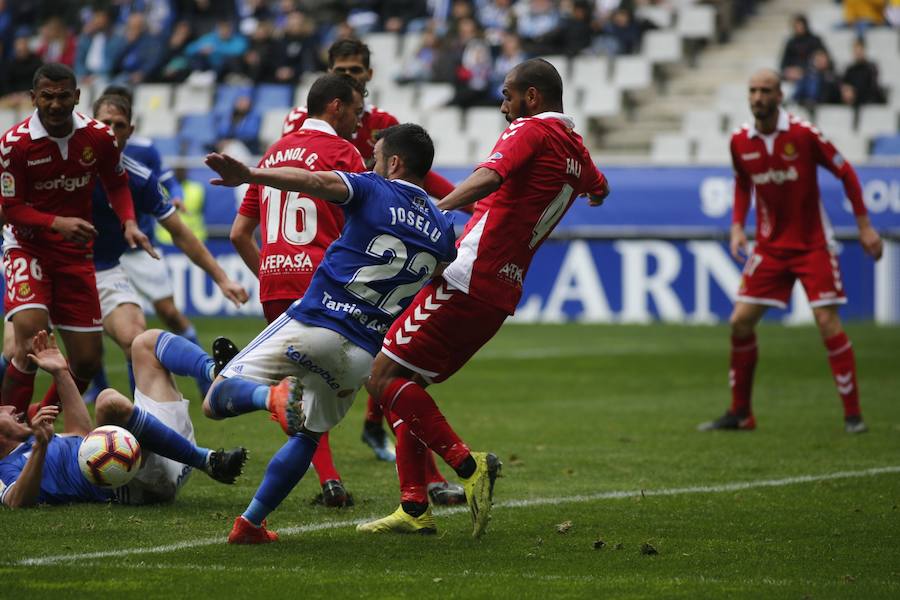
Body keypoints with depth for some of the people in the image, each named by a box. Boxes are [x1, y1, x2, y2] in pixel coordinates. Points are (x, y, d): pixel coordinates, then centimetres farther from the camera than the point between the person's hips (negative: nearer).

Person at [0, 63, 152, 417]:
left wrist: (129, 222, -7)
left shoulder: (99, 137, -7)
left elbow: (117, 184, 11)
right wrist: (57, 223, -27)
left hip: (75, 252, 4)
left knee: (88, 358, 2)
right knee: (31, 335, -26)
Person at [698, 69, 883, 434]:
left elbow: (845, 173, -5)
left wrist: (864, 225, -6)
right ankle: (740, 414, 12)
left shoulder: (803, 134, -15)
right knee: (740, 322, -2)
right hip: (769, 246, 4)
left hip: (813, 246, -4)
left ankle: (853, 414, -3)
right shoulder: (740, 142, -2)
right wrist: (737, 227, 3)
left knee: (828, 323, -12)